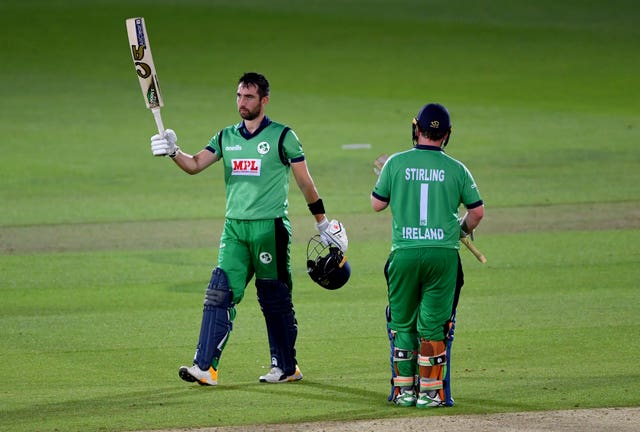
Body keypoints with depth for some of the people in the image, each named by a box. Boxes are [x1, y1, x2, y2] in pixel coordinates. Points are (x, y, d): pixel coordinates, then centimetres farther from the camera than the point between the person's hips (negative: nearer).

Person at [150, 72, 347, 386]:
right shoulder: (226, 137, 12)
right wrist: (173, 151, -20)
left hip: (270, 227, -4)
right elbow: (195, 165, 0)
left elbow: (305, 183, 3)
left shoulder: (282, 136, -1)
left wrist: (323, 224, 5)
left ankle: (287, 367, 16)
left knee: (275, 300, 3)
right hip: (234, 228, 4)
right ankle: (205, 368, -13)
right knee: (220, 293, -8)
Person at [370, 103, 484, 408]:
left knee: (402, 324, 11)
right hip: (443, 253, 0)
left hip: (404, 253, 0)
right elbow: (477, 211, 6)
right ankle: (430, 392, 3)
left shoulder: (396, 163, 0)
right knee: (433, 325, 4)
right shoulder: (456, 169, 1)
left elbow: (377, 204, 8)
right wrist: (462, 230, 27)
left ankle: (404, 390, 11)